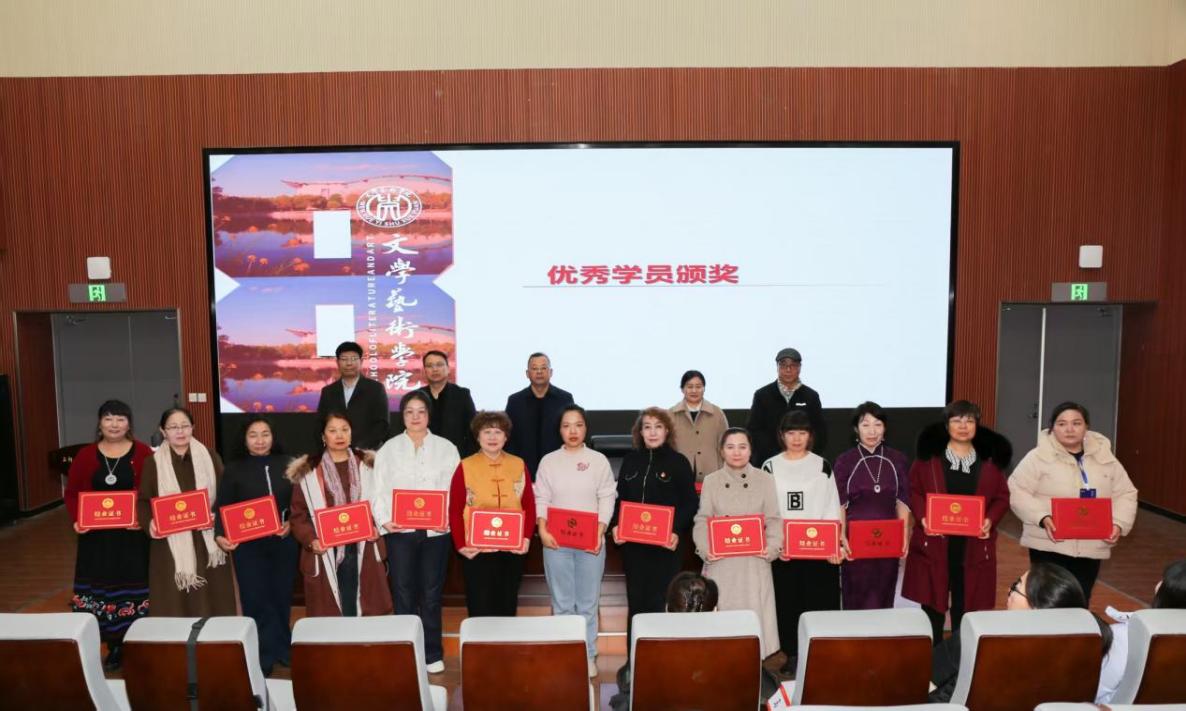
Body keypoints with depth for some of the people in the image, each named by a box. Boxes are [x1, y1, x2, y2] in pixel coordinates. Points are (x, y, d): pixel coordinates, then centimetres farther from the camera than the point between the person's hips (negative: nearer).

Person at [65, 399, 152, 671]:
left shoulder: (143, 453, -5)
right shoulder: (85, 455, 4)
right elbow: (72, 493, 8)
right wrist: (76, 520, -8)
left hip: (133, 535, -3)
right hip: (96, 536, 3)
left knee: (133, 588, 2)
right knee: (101, 588, 7)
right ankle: (114, 649, 21)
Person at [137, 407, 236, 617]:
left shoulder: (210, 457, 5)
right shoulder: (152, 463, 5)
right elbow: (143, 501, 5)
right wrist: (149, 522, -14)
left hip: (207, 543, 1)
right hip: (170, 546, 0)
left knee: (210, 603, 4)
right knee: (173, 606, 1)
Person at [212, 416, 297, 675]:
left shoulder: (287, 465, 3)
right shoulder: (234, 470, 1)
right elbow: (222, 507, -2)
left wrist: (292, 523, -10)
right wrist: (220, 535, -17)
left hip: (284, 542, 2)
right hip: (248, 545, -1)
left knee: (282, 597, 11)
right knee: (256, 600, -1)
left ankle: (282, 650, 27)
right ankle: (263, 657, 12)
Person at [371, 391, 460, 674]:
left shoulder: (446, 448, 6)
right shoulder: (389, 449, 9)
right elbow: (379, 489, 5)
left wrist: (450, 518, -14)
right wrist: (383, 519, -10)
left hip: (436, 530, 0)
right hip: (400, 530, 0)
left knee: (432, 593, 6)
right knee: (403, 592, 3)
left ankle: (432, 653, 17)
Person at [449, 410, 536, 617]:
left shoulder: (518, 465, 6)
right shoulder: (465, 467, -2)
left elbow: (529, 506, 7)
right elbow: (454, 511, -2)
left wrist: (527, 537, -5)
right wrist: (460, 545, -10)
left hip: (513, 549, 3)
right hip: (476, 550, -2)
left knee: (507, 608, 13)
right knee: (480, 609, 4)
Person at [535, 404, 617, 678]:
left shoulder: (598, 460, 3)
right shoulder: (549, 461, 5)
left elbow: (607, 499, 0)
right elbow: (541, 499, 2)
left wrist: (600, 531, -11)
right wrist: (542, 530, -11)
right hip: (556, 540, 0)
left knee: (588, 602, 6)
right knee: (562, 602, 7)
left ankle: (588, 655, 18)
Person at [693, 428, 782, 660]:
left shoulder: (765, 480, 5)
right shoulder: (711, 481, 5)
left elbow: (774, 519, 3)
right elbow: (702, 521, 1)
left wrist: (772, 547, -13)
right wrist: (705, 549, -13)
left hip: (754, 561, 0)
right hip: (721, 561, 0)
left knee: (754, 612, 2)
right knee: (721, 613, 4)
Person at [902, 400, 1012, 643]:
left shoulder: (990, 458, 7)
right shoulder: (929, 454, 1)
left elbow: (1002, 497, 8)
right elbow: (913, 491, 1)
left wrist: (991, 520, -9)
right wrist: (922, 518, -14)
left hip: (974, 545, 1)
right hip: (934, 543, -1)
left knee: (966, 606, 6)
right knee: (932, 604, 5)